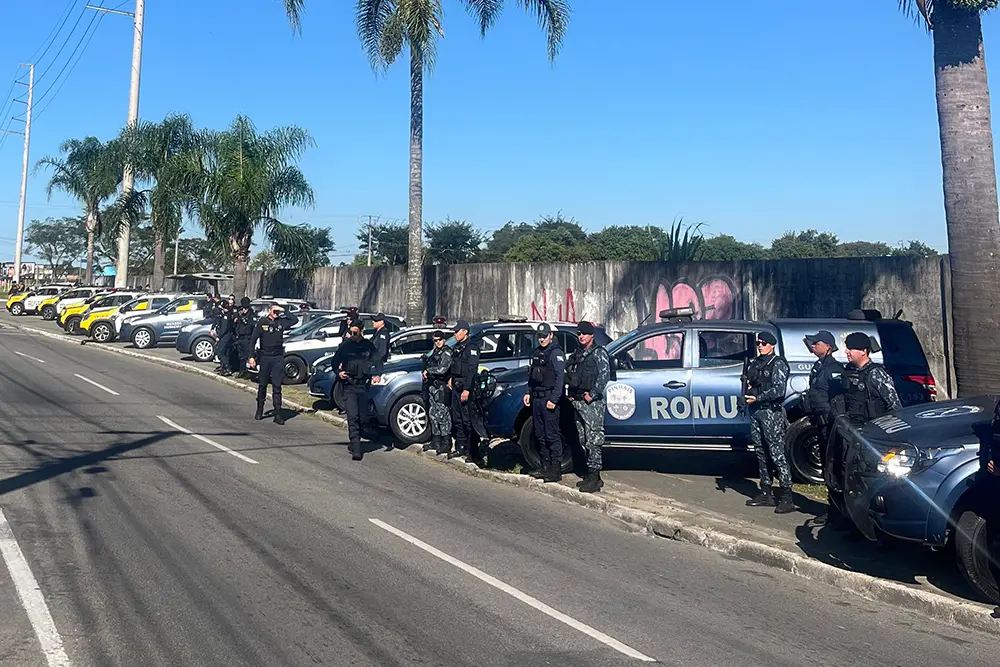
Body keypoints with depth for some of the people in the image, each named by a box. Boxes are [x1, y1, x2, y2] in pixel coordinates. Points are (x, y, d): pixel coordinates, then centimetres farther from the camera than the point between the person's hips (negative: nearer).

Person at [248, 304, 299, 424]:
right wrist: (252, 356, -5)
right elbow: (253, 340, 2)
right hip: (264, 357, 0)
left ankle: (278, 414, -4)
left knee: (277, 386, -2)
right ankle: (259, 410, 22)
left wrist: (284, 311, -4)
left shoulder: (281, 322, 7)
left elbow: (295, 320, -6)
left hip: (278, 358, 1)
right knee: (262, 385, 9)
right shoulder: (262, 322, 3)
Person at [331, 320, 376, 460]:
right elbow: (335, 361, 14)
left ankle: (355, 442, 24)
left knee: (362, 417, 6)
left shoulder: (368, 346, 5)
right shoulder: (345, 345, 4)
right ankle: (356, 449, -13)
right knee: (353, 417, -10)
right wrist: (338, 372, -4)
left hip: (364, 385, 2)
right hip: (349, 386, -1)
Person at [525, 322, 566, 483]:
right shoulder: (537, 352, 17)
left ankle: (556, 471, -4)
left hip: (549, 399, -9)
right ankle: (545, 468, 20)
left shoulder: (556, 353, -9)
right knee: (540, 435, 12)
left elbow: (560, 378, -16)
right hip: (536, 398, 9)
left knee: (552, 436, -7)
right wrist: (529, 393, 19)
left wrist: (553, 399, -21)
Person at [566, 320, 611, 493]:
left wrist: (592, 394, -17)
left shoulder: (599, 352, -3)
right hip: (577, 401, 8)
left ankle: (594, 477, -9)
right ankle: (591, 476, 17)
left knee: (593, 439, -10)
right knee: (583, 440, 10)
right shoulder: (577, 353, 19)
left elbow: (605, 375, -13)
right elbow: (568, 373, 25)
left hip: (591, 402, -8)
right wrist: (570, 393, 12)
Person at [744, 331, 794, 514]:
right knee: (761, 453, 12)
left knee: (777, 454, -10)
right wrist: (747, 393, 3)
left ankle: (787, 498, -8)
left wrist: (757, 398, -18)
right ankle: (766, 494, 20)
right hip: (756, 411, 8)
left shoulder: (777, 364, -6)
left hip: (772, 412, -8)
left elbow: (779, 390, -16)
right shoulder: (755, 363, 17)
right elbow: (749, 384, 24)